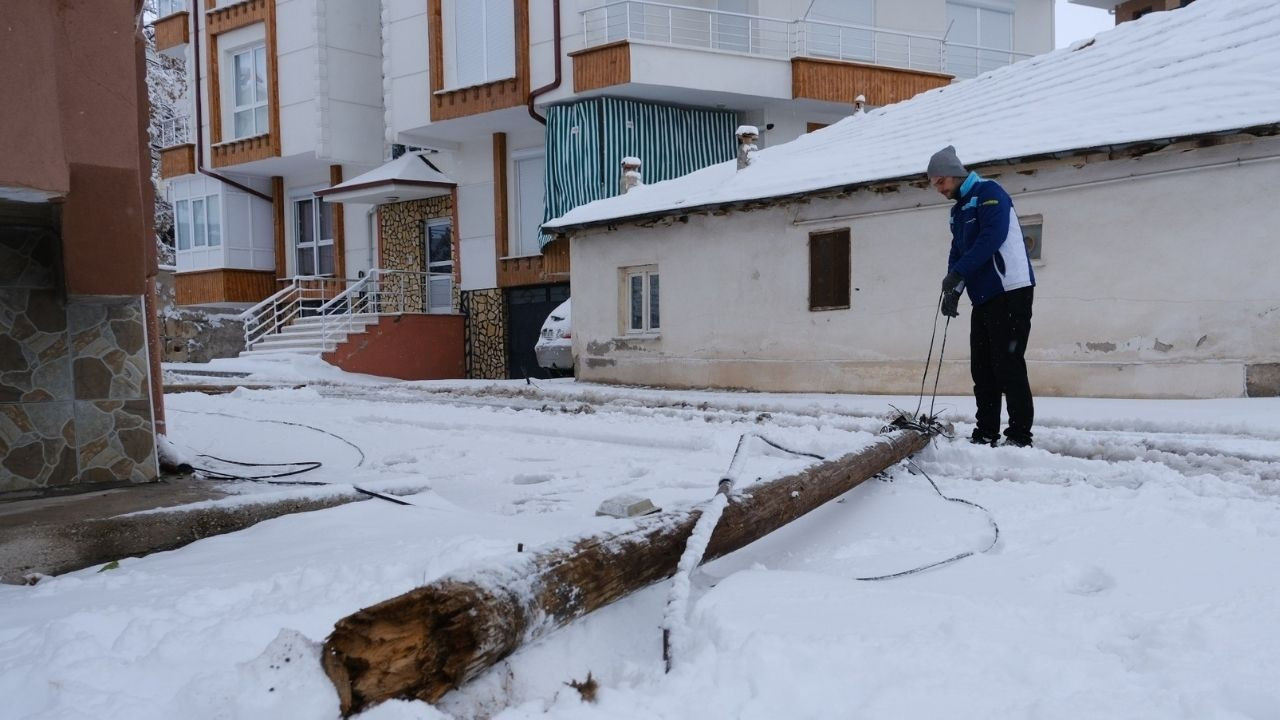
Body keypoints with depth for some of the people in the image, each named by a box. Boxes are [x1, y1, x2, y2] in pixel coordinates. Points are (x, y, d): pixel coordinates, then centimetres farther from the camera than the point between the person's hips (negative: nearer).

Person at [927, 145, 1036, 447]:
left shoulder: (988, 192, -7)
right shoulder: (958, 210, 20)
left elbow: (992, 237, -21)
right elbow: (957, 252, 17)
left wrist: (957, 275, -23)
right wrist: (952, 291, 2)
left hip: (1010, 292, -9)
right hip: (983, 296, 9)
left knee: (1008, 365, -9)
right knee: (982, 368, 9)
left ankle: (1020, 435, -4)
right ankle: (986, 434, 15)